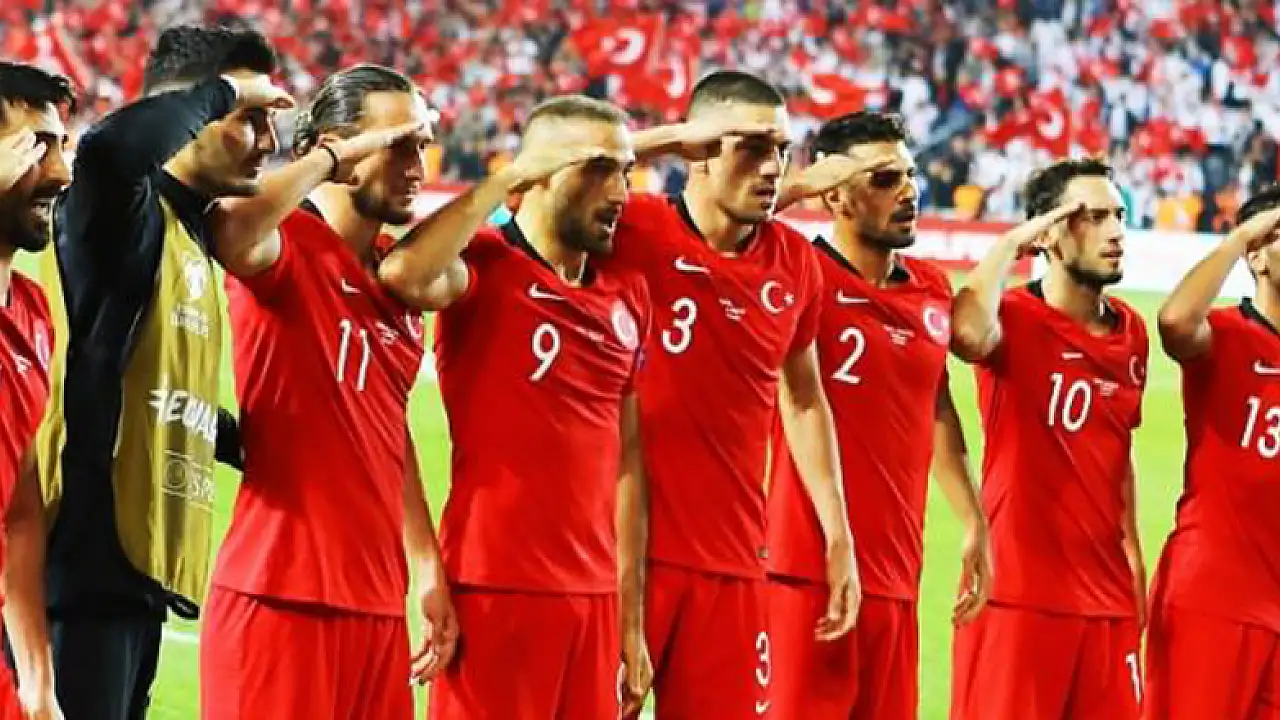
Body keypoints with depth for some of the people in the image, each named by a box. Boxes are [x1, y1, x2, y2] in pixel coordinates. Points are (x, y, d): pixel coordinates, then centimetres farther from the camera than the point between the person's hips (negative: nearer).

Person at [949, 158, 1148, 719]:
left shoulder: (1131, 332, 11)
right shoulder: (1015, 319, -8)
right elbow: (967, 333, -33)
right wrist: (1011, 242, -19)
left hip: (1108, 599, 6)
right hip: (1018, 593, -6)